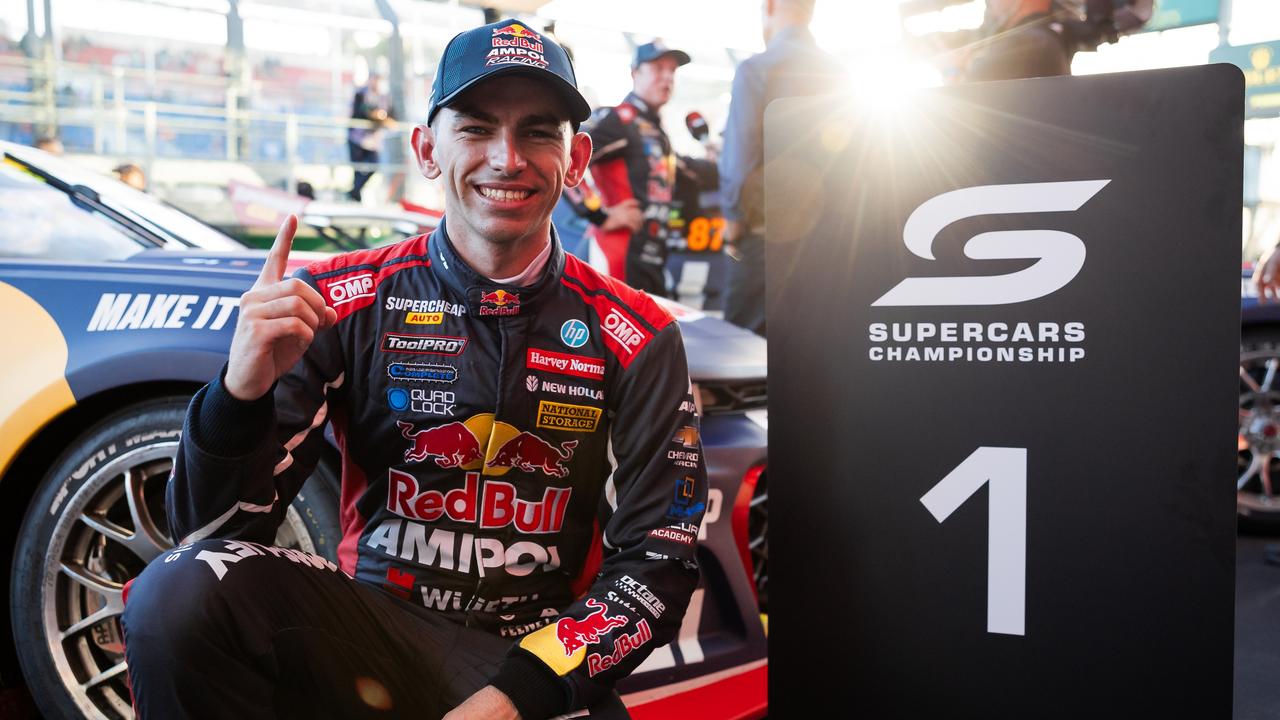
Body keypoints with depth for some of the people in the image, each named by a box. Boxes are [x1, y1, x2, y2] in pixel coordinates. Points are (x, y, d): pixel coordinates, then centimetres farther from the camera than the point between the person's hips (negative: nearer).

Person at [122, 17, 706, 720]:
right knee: (180, 591, -25)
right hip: (366, 628, 1)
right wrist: (240, 394, -25)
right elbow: (214, 531, -5)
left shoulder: (637, 338, -1)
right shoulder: (343, 301, -2)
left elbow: (657, 561, -2)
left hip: (540, 660, 0)